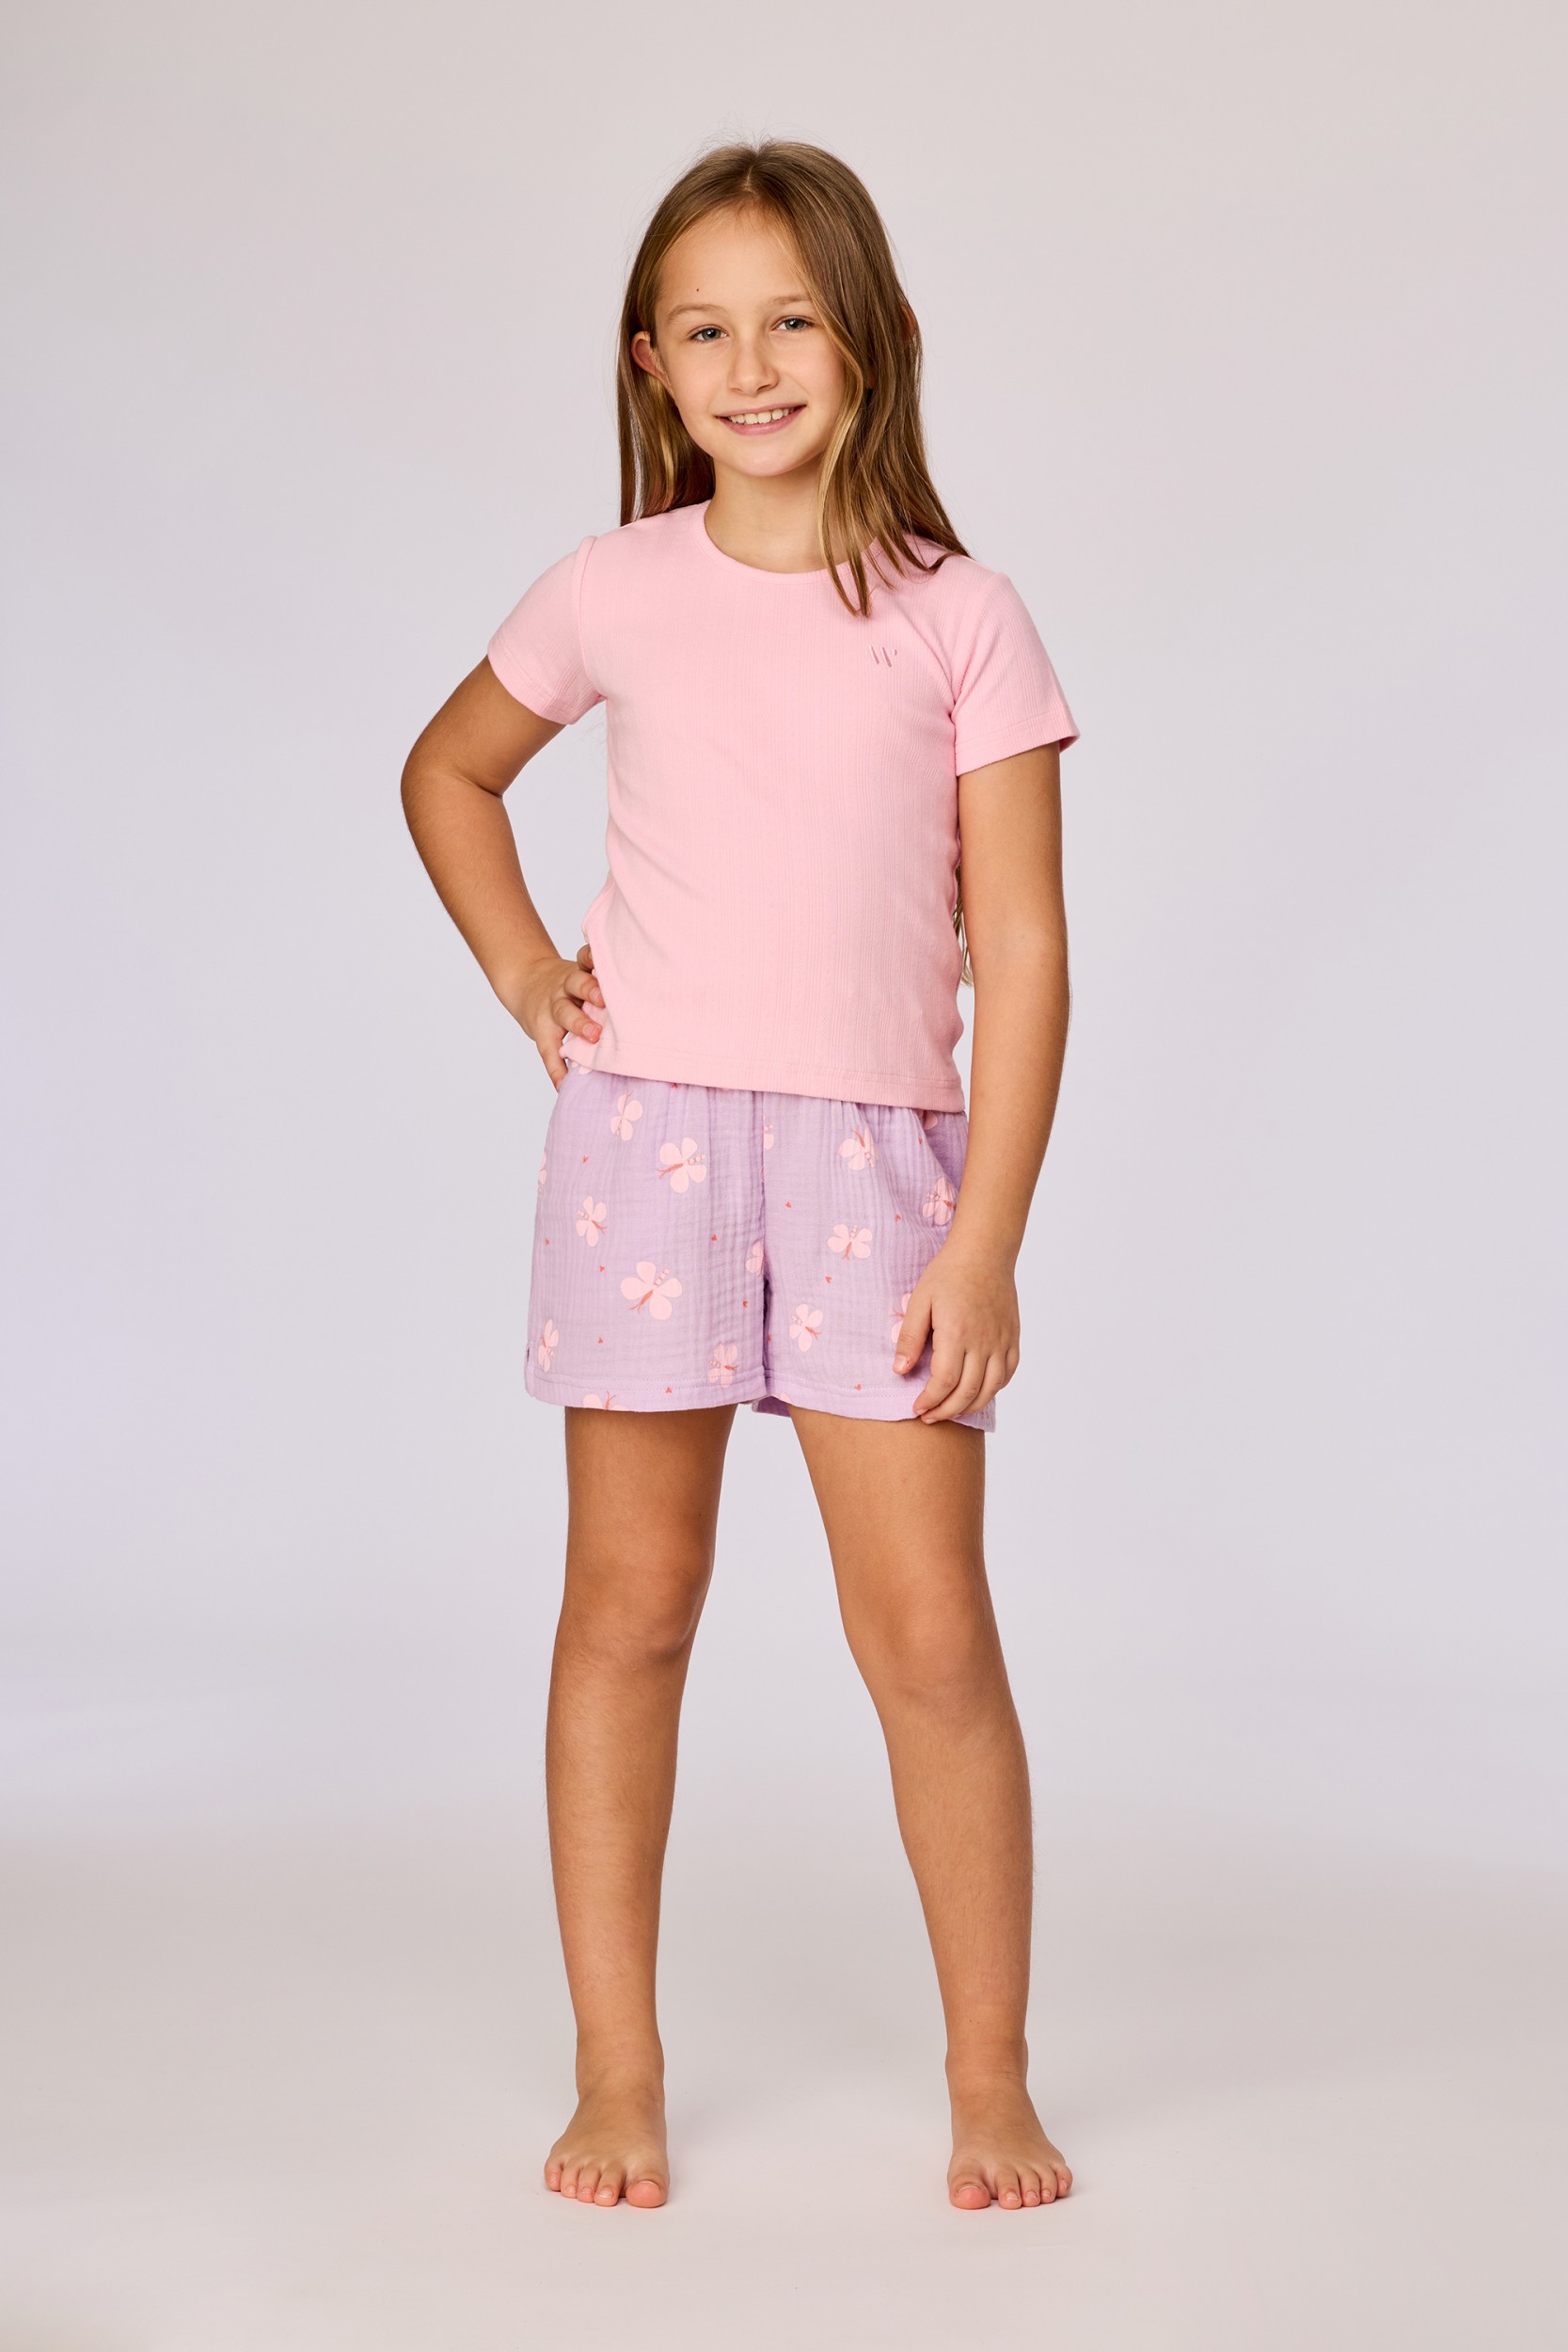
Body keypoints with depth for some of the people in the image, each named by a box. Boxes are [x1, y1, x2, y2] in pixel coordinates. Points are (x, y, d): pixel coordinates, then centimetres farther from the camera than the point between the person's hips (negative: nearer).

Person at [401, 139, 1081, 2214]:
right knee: (629, 1610, 7)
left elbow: (1019, 954, -1)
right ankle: (618, 2069, 19)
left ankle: (991, 2079, 12)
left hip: (875, 1148, -1)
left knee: (930, 1629, -3)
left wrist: (986, 1241, -7)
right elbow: (448, 770, 23)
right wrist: (521, 970, 8)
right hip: (648, 1129, 1)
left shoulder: (963, 620, 1)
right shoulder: (615, 595, 5)